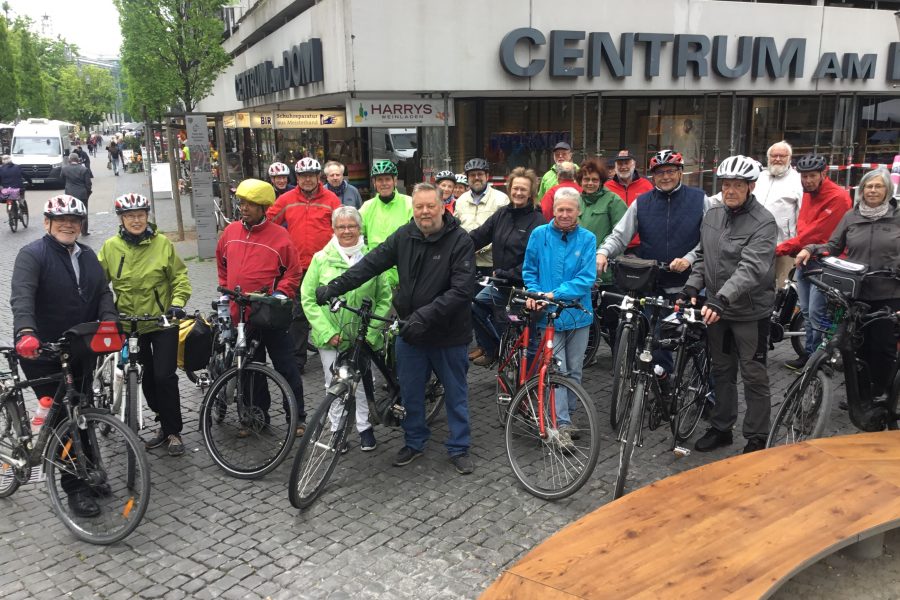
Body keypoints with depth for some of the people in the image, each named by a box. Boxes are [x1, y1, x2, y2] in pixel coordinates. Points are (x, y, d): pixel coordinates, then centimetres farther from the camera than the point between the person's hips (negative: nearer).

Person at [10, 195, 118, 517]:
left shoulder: (88, 256, 11)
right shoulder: (32, 255, -10)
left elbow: (103, 293, 4)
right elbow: (21, 296, -24)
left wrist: (110, 322, -16)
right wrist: (26, 333, -42)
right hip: (43, 354, -6)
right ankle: (75, 489, 7)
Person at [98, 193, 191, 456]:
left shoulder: (163, 243, -7)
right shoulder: (111, 247, -1)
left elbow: (179, 277, -2)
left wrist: (178, 303, -15)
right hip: (129, 324, 3)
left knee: (164, 376, -7)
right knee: (146, 378, 11)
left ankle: (173, 432, 8)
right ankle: (164, 423, 29)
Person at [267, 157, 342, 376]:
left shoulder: (330, 199, 0)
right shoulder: (286, 199, 4)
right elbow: (269, 222, 8)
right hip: (297, 265, 1)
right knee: (298, 313, 5)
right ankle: (297, 358, 13)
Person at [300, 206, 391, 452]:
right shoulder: (321, 259, -2)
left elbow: (384, 298, 1)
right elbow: (308, 298, -2)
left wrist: (371, 331, -8)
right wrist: (327, 332, -10)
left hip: (362, 338, 0)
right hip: (330, 337, 0)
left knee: (361, 383, 7)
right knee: (334, 385, 9)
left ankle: (365, 427, 27)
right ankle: (337, 430, 25)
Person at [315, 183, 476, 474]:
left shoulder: (460, 241, -14)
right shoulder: (404, 236, -1)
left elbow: (462, 289, -23)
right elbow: (371, 263, -3)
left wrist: (426, 315, -30)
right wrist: (334, 287, -12)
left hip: (449, 333, -3)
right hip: (410, 330, 4)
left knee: (455, 393, 11)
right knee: (410, 392, 15)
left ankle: (459, 448, 29)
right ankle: (414, 442, 35)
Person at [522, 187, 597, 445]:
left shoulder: (587, 239, -3)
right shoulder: (539, 235, -1)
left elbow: (586, 278, -11)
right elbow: (529, 271, 7)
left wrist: (556, 294, -20)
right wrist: (534, 294, -10)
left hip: (578, 314, 1)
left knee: (574, 370, 13)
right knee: (557, 370, -5)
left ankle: (568, 413, 31)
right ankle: (561, 425, -1)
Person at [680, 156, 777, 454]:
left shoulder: (763, 223, -16)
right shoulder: (712, 215, 5)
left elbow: (751, 268, -28)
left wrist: (721, 298, -39)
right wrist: (692, 286, -2)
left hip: (750, 312, -6)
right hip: (716, 310, 6)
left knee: (754, 376, 5)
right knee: (722, 371, 18)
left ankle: (756, 439, 18)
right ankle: (721, 427, 32)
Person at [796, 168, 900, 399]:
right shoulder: (851, 216, 6)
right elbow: (833, 246, 6)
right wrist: (810, 250, -9)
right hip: (855, 293, 2)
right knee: (857, 345, 9)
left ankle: (879, 394, 19)